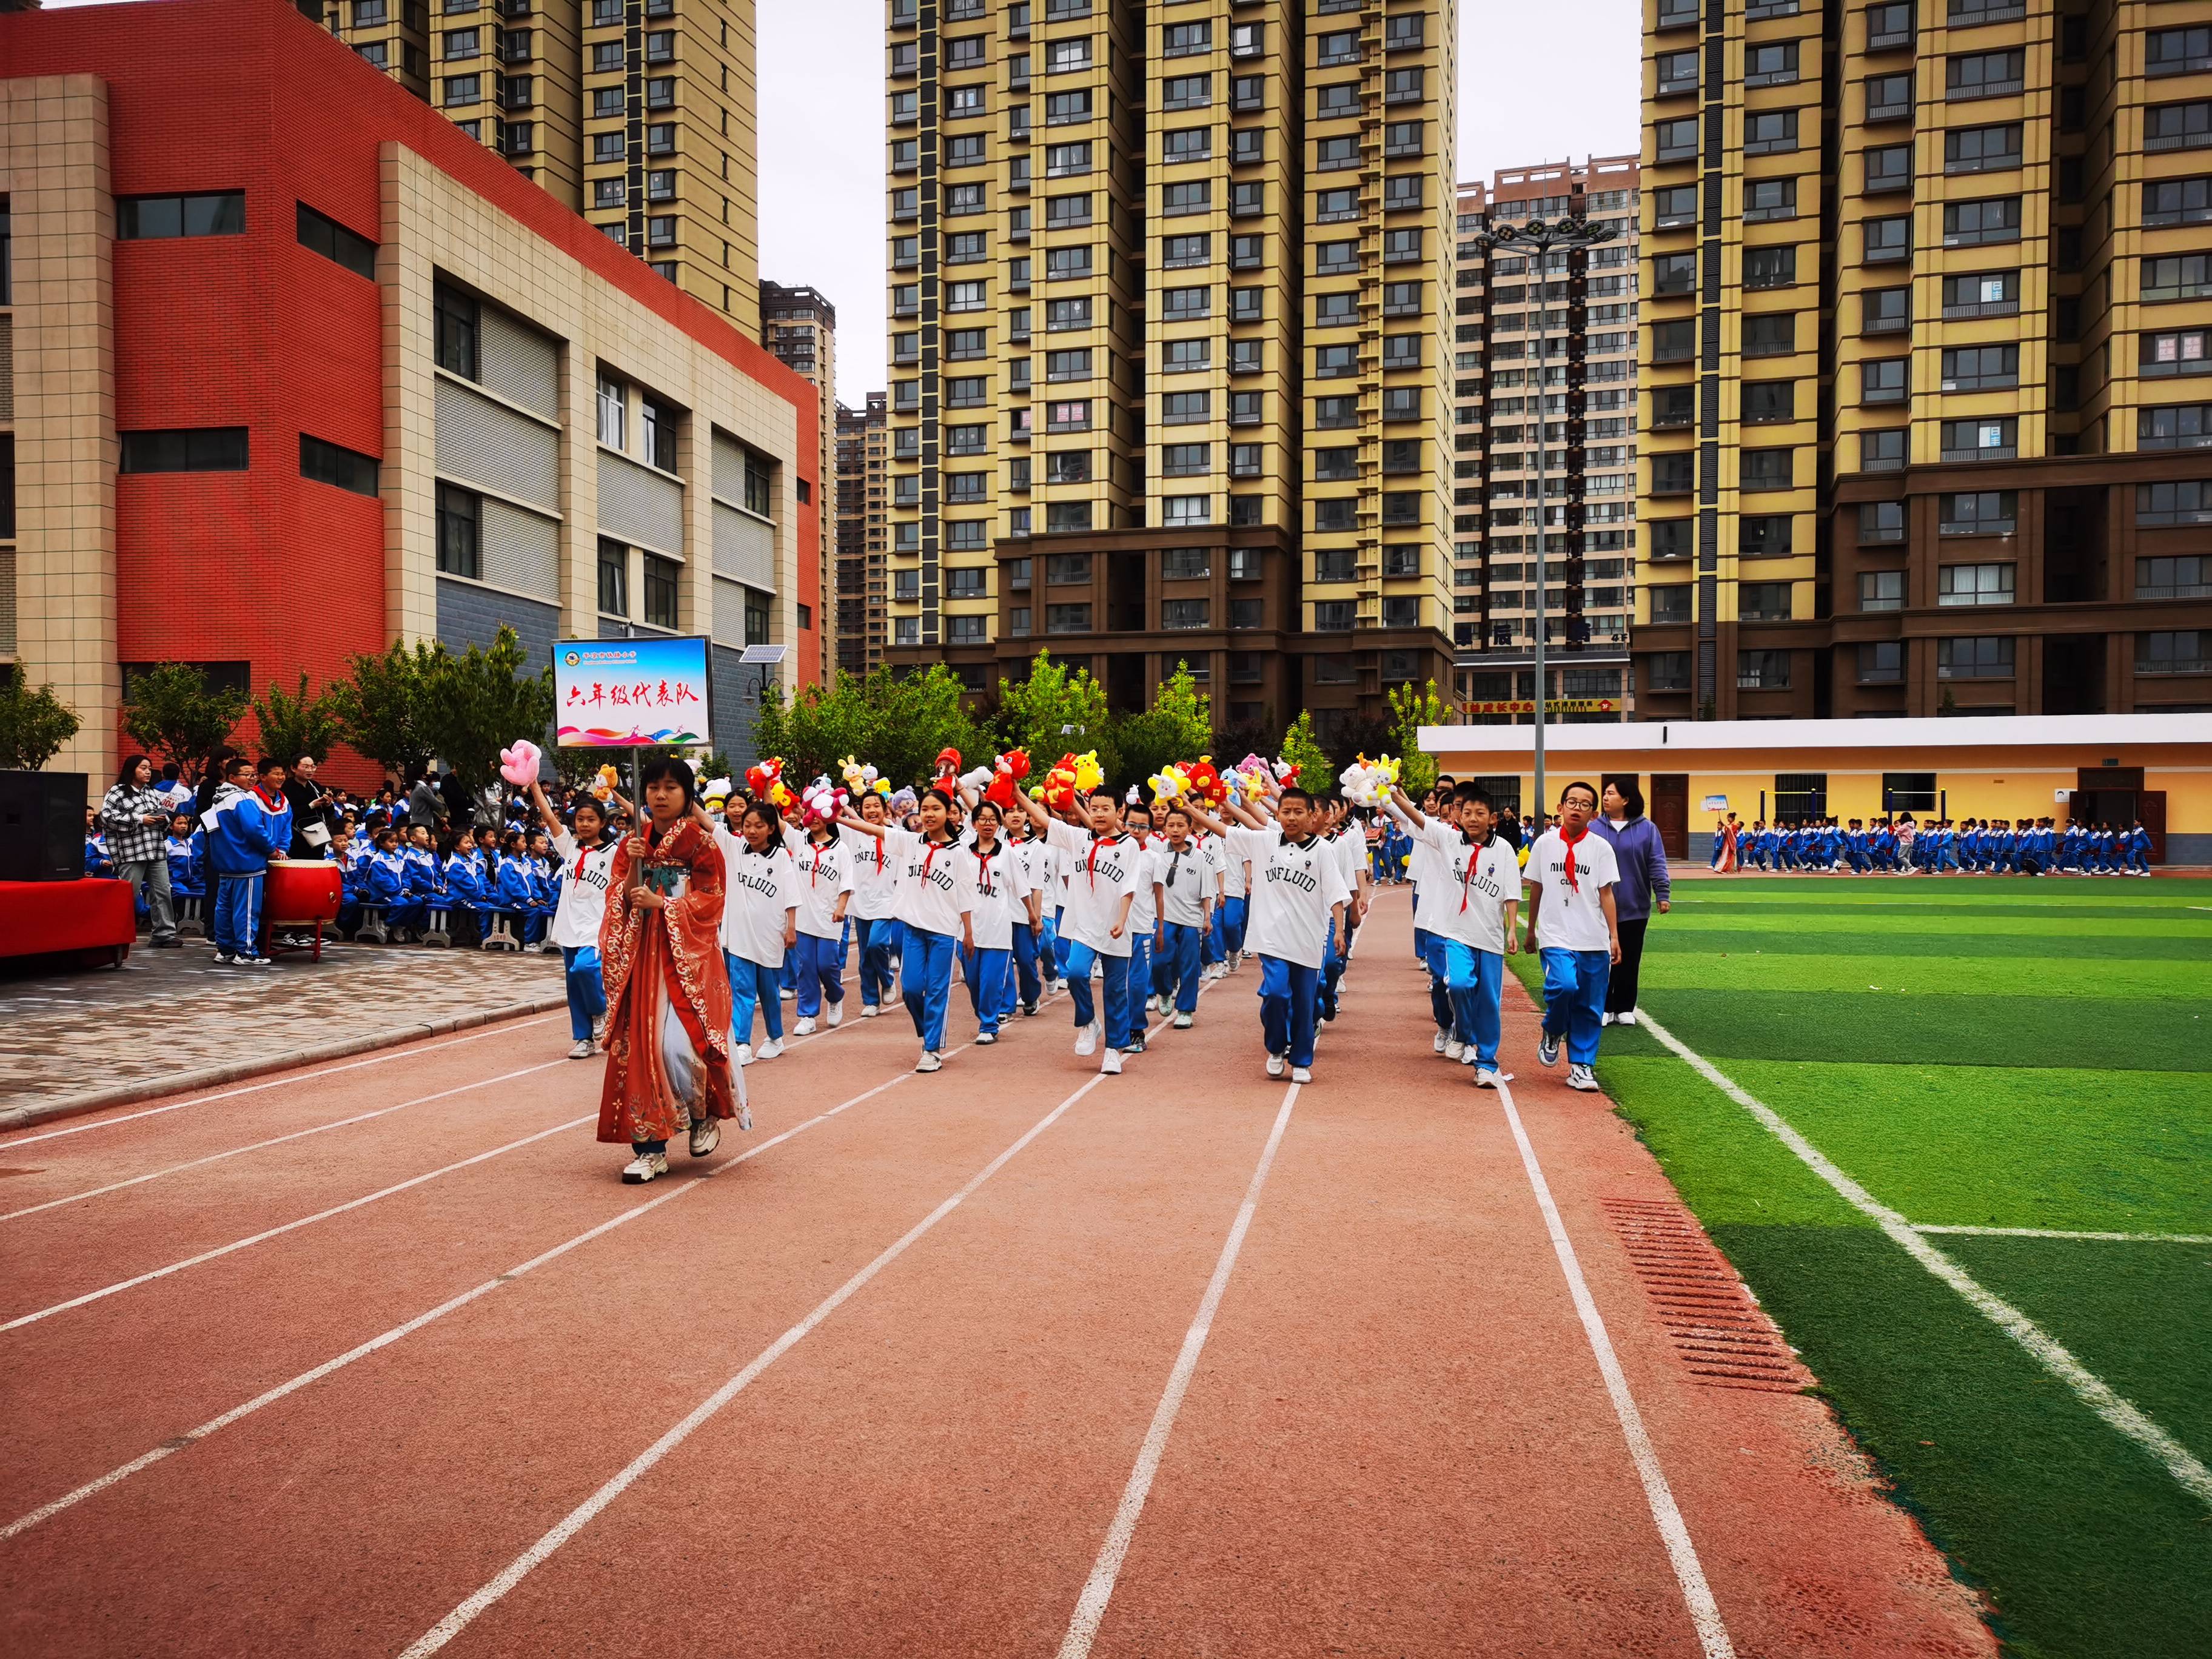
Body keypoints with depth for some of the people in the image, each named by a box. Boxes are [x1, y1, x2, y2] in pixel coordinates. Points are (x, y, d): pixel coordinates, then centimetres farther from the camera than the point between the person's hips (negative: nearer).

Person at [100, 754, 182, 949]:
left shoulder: (154, 793, 16)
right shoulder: (117, 793, -4)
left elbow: (165, 812, 27)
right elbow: (106, 816, -15)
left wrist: (163, 818, 2)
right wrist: (140, 819, -16)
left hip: (156, 850, 6)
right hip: (131, 852, -6)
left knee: (162, 892, 4)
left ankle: (165, 934, 8)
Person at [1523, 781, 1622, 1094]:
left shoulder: (1601, 847, 3)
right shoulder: (1545, 843, 3)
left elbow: (1606, 894, 4)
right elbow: (1536, 888, 11)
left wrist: (1614, 936, -1)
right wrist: (1531, 929, 16)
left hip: (1594, 940, 1)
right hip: (1556, 936, -1)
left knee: (1590, 1006, 3)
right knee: (1564, 985, -24)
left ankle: (1581, 1066, 17)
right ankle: (1553, 1033, 5)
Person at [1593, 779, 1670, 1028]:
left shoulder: (1647, 829, -1)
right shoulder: (1595, 828, -1)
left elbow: (1657, 864, -1)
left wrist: (1662, 895, -7)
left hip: (1635, 908, 0)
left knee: (1629, 961, 8)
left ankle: (1625, 1009, 19)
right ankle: (1603, 1008, 14)